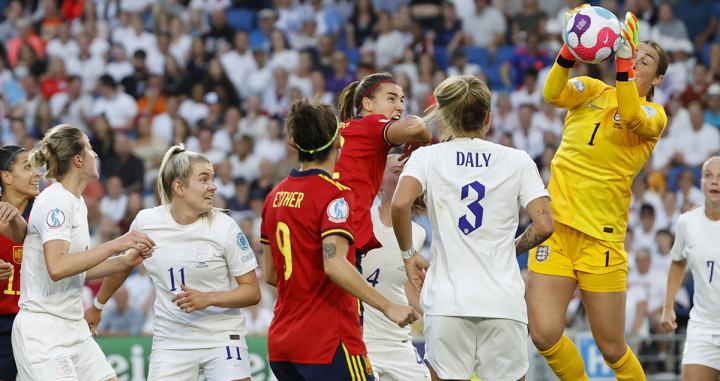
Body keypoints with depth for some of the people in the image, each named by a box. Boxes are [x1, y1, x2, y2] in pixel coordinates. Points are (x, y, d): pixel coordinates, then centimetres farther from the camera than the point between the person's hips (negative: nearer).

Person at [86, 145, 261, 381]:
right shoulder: (146, 223, -4)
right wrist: (97, 307, 30)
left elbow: (252, 292, -5)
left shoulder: (224, 227, -9)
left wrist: (208, 299, -20)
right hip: (170, 341, 2)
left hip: (223, 337, -1)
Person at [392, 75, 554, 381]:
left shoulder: (427, 157, 5)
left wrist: (408, 254, 2)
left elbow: (400, 205, -14)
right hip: (504, 302, 1)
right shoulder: (517, 161, 7)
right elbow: (544, 225, -2)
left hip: (447, 301, 0)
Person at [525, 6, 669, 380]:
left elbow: (632, 117, -21)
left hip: (602, 238, -2)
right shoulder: (592, 90, 11)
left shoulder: (654, 115, 3)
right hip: (555, 227, 2)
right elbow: (553, 95, -11)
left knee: (611, 349, -1)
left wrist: (624, 58, -30)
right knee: (544, 335, -9)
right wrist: (571, 47, -26)